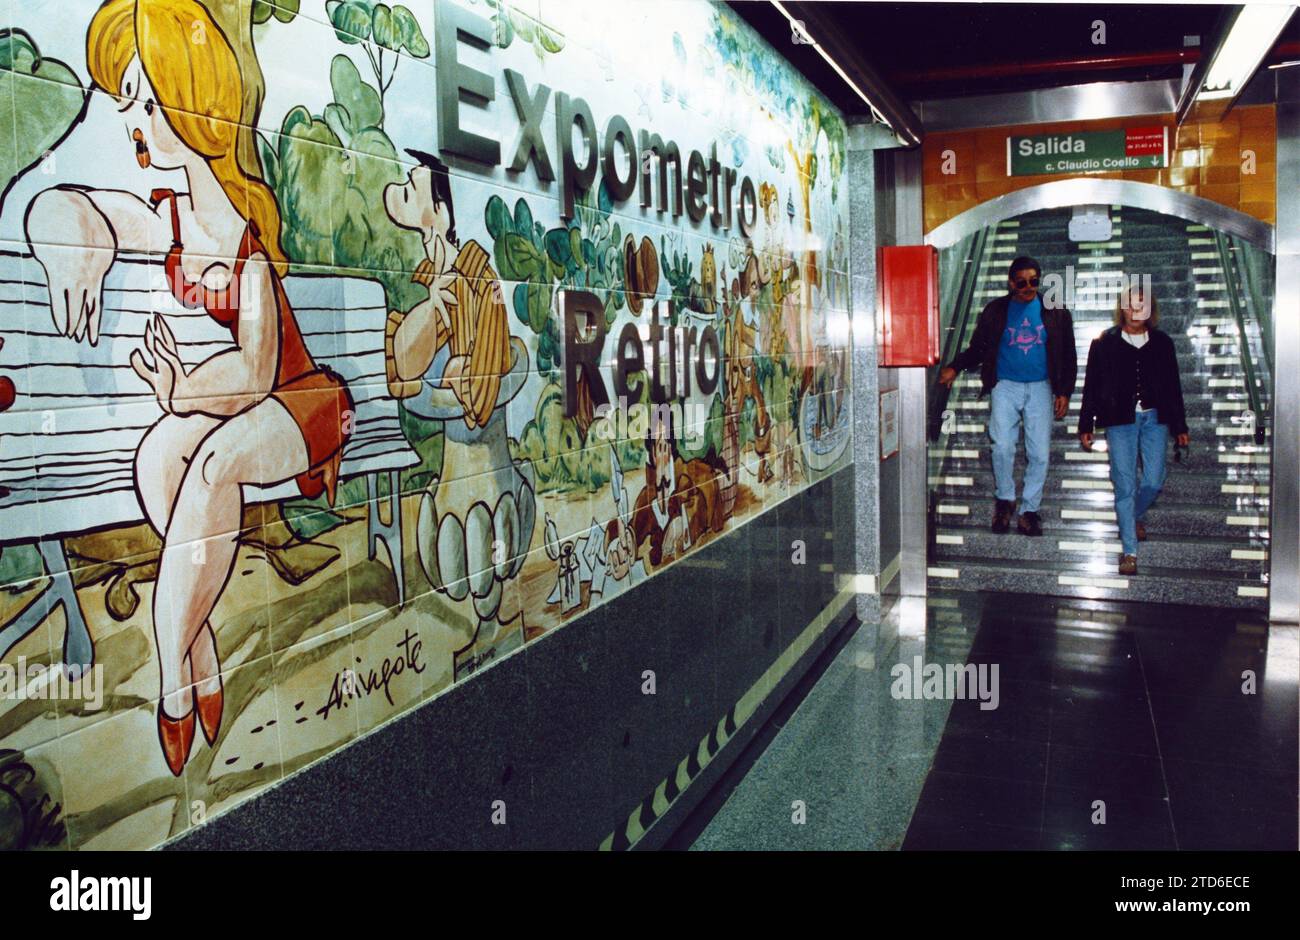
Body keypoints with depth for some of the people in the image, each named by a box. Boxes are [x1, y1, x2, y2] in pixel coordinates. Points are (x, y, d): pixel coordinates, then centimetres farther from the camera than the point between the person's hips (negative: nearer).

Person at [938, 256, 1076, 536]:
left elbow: (1068, 356, 8)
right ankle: (1005, 499, 10)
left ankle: (1029, 510, 13)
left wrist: (1064, 392, 1)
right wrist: (955, 367, -8)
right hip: (1006, 387, -1)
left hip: (1040, 388, 1)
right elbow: (977, 349, 8)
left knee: (1039, 453, 0)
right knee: (1003, 447, -14)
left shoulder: (1055, 312, 3)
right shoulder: (996, 311, 2)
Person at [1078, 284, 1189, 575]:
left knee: (1154, 480, 1)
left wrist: (1180, 426, 12)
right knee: (1125, 484, -5)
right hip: (1120, 420, -2)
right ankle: (1129, 551, 1)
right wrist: (1086, 425, 2)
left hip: (1154, 418, 2)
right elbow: (1091, 386, 5)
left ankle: (1135, 516, 35)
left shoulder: (1162, 343, 8)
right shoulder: (1105, 343, 3)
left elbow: (1173, 387, 13)